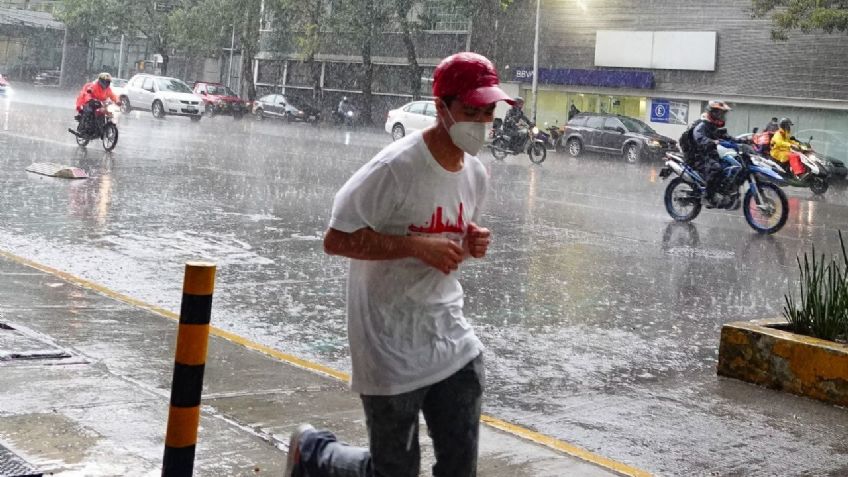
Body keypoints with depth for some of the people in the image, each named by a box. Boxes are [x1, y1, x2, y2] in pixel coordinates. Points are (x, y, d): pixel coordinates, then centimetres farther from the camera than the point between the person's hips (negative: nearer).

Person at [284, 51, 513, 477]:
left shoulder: (476, 173, 5)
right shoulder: (396, 168, -19)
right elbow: (336, 239, -19)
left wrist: (472, 245, -4)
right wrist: (417, 244, -25)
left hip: (451, 340, 7)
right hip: (391, 347, -7)